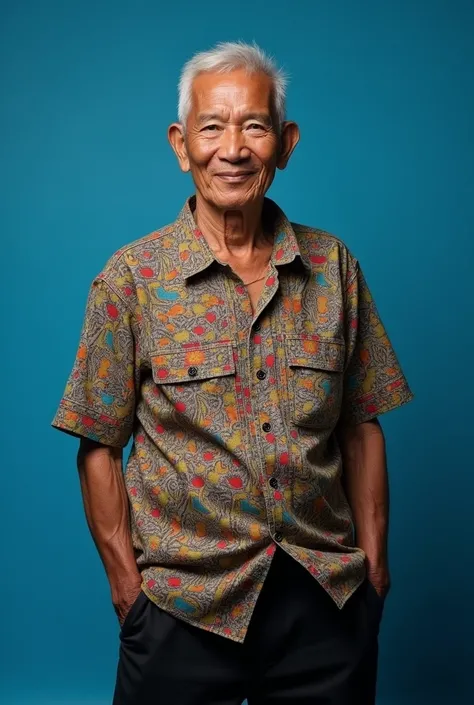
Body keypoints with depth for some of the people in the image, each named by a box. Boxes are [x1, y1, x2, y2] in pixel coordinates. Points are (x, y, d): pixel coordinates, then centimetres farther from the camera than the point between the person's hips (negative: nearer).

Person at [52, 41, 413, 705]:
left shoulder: (333, 266, 2)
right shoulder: (132, 277, -5)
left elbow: (361, 428, 5)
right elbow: (100, 447, -3)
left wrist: (373, 567, 2)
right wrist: (128, 588, -6)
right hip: (184, 608, -2)